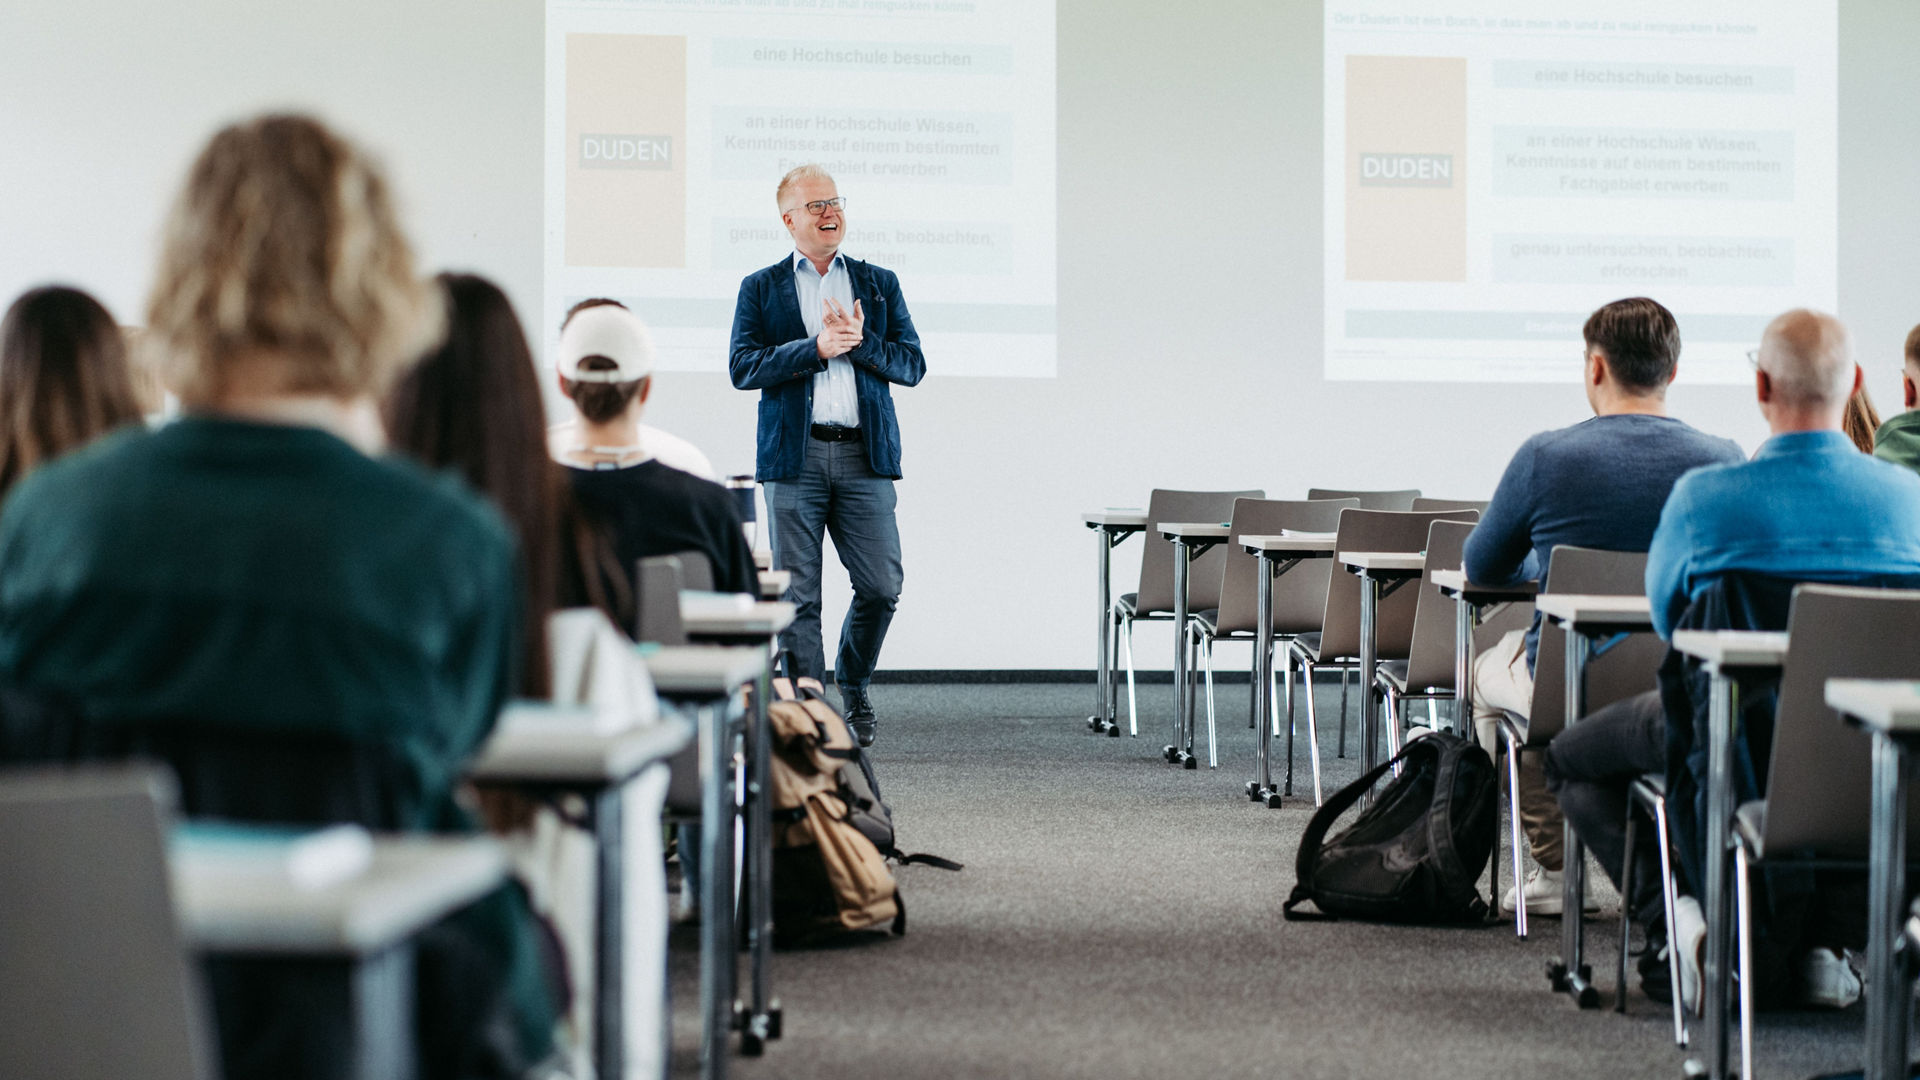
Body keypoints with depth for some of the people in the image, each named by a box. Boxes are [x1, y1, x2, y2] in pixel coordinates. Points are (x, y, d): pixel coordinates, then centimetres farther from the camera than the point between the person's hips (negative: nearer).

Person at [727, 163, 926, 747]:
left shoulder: (880, 284, 15)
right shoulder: (760, 289, 10)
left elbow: (912, 364, 8)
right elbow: (743, 368, -3)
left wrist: (858, 342, -9)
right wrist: (816, 347, -13)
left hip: (864, 457, 1)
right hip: (794, 456, -1)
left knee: (882, 587, -3)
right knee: (798, 595, -2)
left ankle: (854, 688, 21)